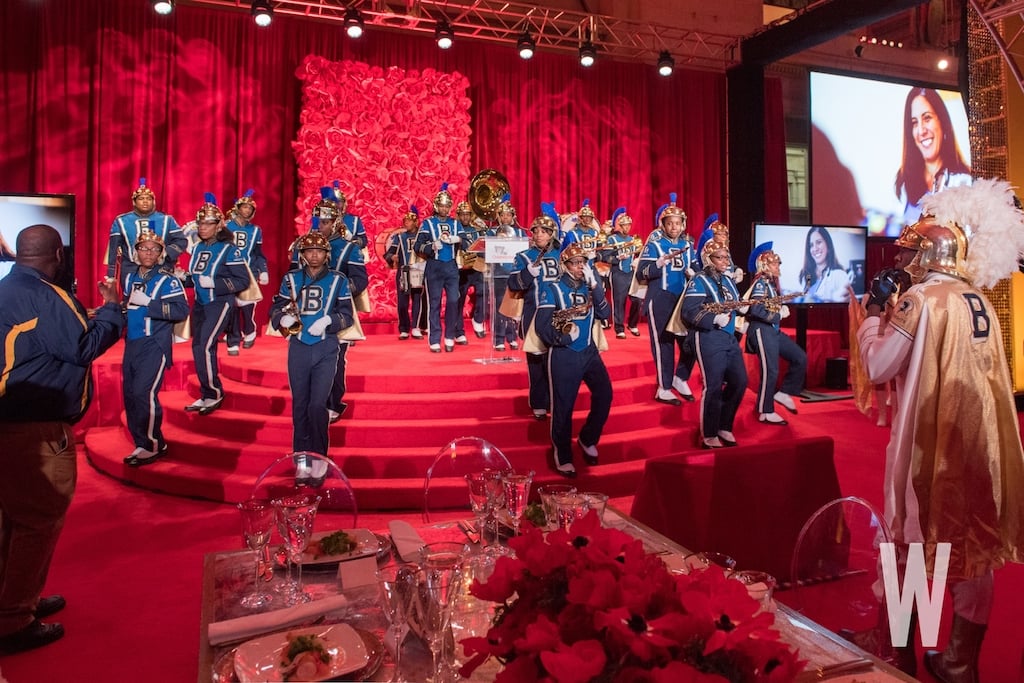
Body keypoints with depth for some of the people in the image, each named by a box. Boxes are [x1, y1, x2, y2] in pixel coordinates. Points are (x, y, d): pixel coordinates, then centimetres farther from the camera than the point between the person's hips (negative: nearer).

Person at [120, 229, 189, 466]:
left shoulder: (167, 280, -8)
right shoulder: (129, 278, 13)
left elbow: (182, 311, -19)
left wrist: (147, 303, -21)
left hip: (155, 345, -7)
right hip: (132, 344, 7)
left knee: (144, 392, -14)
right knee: (130, 395, 8)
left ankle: (153, 446, 0)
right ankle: (142, 444, 20)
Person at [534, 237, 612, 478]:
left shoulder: (589, 286, 10)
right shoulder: (553, 289, -4)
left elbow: (605, 314, -3)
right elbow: (541, 326, -10)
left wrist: (595, 284, -11)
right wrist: (563, 337, -24)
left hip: (589, 351, 5)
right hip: (564, 355, -4)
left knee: (604, 394, -4)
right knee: (563, 406, -1)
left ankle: (588, 440, 21)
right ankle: (563, 457, 14)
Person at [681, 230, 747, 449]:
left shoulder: (728, 280, 16)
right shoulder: (699, 281, -8)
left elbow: (736, 305, 25)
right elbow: (689, 312, -18)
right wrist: (715, 319, -24)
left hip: (730, 337, 8)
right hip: (709, 338, -8)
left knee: (739, 381, 8)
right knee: (713, 387, -6)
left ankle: (724, 427, 23)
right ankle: (709, 435, 6)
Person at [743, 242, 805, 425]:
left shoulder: (771, 283, 16)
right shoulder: (760, 283, -11)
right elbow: (756, 310, -23)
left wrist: (783, 310, 2)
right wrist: (779, 315, -13)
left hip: (774, 330, 9)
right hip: (761, 330, -9)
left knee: (800, 358, 7)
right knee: (770, 371, -8)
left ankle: (783, 393, 17)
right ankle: (765, 412, 2)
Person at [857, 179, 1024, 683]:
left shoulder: (923, 298, -13)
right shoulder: (978, 302, 9)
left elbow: (879, 365, -12)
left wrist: (875, 311, 2)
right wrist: (894, 310, 17)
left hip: (933, 438, -7)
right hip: (981, 438, 7)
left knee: (911, 537, 8)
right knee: (974, 542, 12)